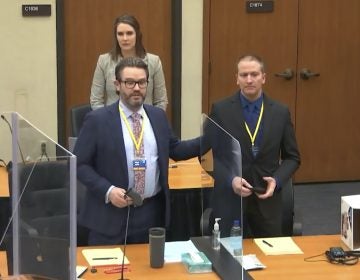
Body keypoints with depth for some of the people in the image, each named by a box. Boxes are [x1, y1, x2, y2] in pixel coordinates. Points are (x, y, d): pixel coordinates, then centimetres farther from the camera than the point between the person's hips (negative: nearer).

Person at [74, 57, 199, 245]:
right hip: (111, 213, -4)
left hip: (152, 212, 4)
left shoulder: (158, 116, 8)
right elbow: (80, 164, -6)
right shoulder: (97, 120, -6)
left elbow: (174, 150, 19)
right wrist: (108, 191, -18)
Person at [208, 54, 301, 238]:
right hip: (230, 200, -2)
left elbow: (292, 157, 8)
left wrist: (277, 180, -10)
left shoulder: (280, 112, 3)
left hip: (267, 200, 2)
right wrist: (230, 179, -16)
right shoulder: (220, 110, -2)